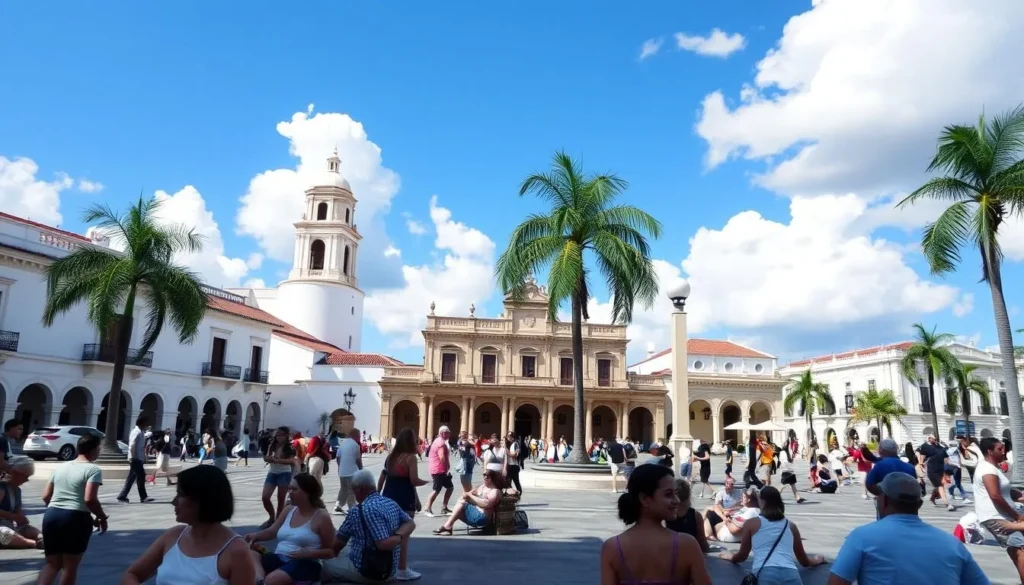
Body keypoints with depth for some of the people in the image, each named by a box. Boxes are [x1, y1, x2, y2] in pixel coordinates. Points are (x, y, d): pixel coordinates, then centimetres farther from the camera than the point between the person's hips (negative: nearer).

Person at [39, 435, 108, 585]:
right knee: (70, 565, 7)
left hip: (51, 515, 6)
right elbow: (90, 499, -17)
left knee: (52, 563, 17)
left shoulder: (60, 467, 15)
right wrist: (102, 517, -3)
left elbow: (46, 496, 15)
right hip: (76, 518, -6)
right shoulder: (93, 469, -8)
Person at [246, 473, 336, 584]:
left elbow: (332, 551, -3)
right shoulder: (289, 510, 14)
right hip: (279, 558, 8)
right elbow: (271, 531, 25)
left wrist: (308, 553, -18)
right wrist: (256, 535, 2)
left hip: (304, 564, -8)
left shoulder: (321, 517, -5)